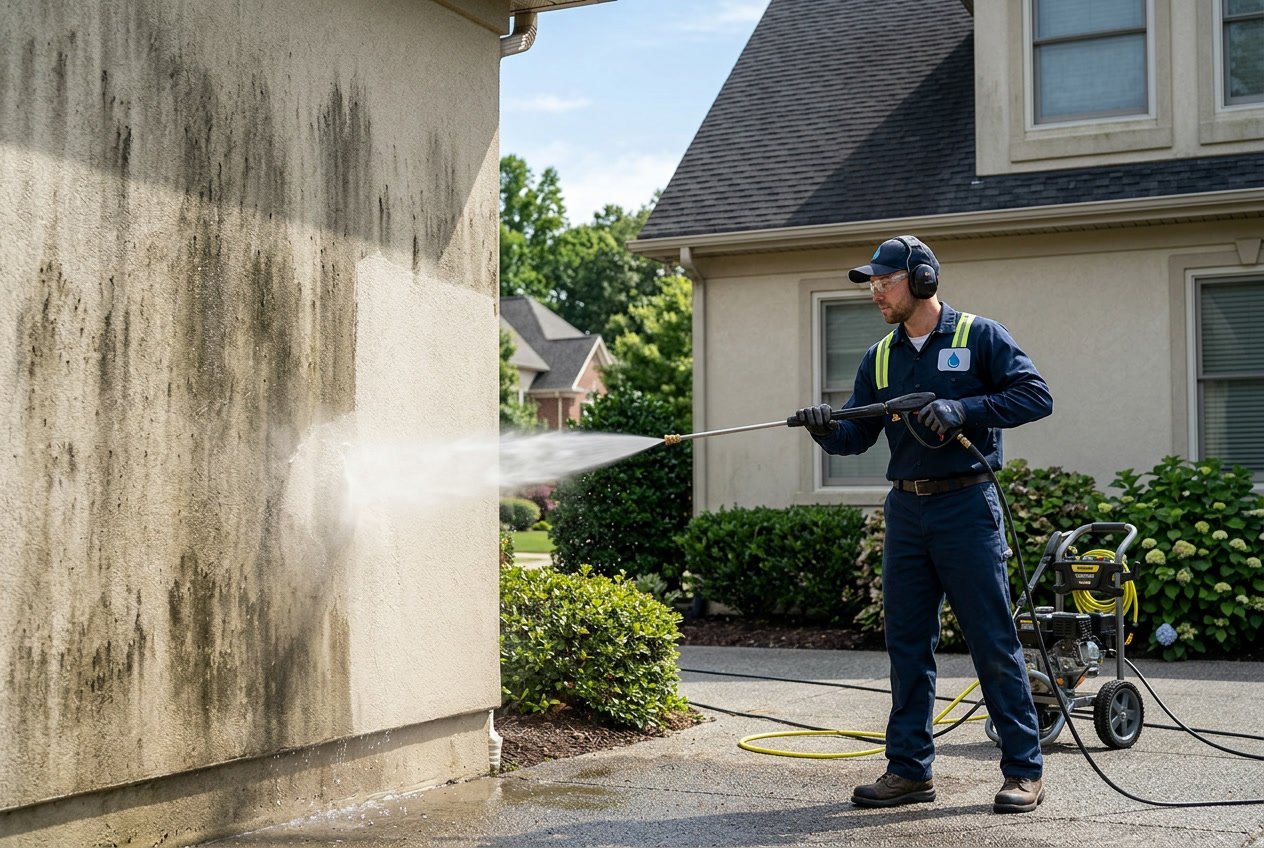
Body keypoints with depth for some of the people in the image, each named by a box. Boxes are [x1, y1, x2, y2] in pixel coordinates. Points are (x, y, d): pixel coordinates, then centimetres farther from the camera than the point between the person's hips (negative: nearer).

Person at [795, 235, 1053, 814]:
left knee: (993, 643, -3)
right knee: (907, 645, 8)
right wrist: (827, 430, -13)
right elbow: (858, 434, 9)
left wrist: (964, 409, -20)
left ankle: (1024, 771, 6)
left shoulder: (978, 337, -2)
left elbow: (1036, 396, -9)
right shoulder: (880, 359, 13)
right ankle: (909, 769, 16)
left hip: (966, 506, -6)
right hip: (905, 510, 6)